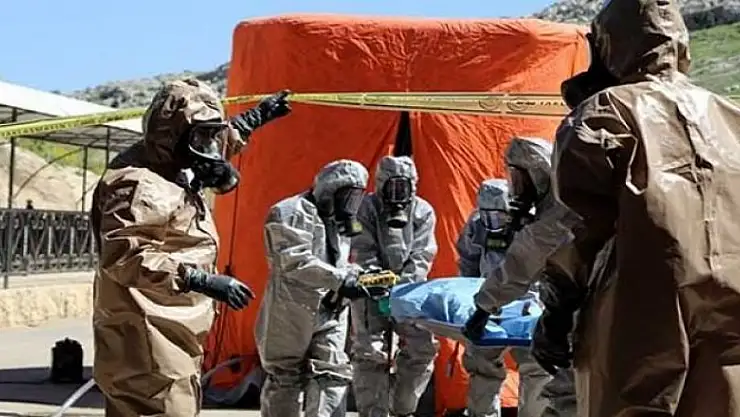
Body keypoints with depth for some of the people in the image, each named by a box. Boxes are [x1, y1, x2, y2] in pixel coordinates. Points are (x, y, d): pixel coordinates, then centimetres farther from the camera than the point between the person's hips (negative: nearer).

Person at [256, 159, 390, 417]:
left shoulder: (341, 221, 16)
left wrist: (358, 275, -6)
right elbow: (296, 263, -23)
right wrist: (342, 280, -30)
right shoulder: (291, 214, -11)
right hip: (291, 312, -7)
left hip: (331, 313, 7)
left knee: (332, 378, 0)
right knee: (285, 379, 4)